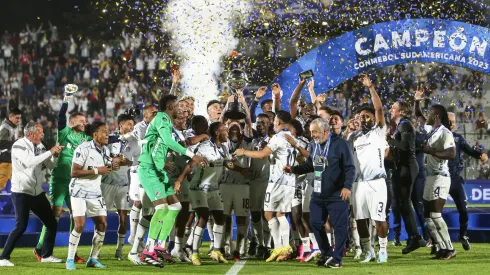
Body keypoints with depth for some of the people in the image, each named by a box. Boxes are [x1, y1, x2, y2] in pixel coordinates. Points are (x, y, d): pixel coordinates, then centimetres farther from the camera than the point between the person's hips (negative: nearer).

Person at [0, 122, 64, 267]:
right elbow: (29, 162, -30)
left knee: (52, 224, 8)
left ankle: (46, 255, 22)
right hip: (21, 192, -8)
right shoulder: (19, 146, -14)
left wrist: (55, 154, -7)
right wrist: (50, 152, -26)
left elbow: (49, 165, 12)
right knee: (21, 226, -15)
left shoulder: (39, 147, 7)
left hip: (37, 192, 8)